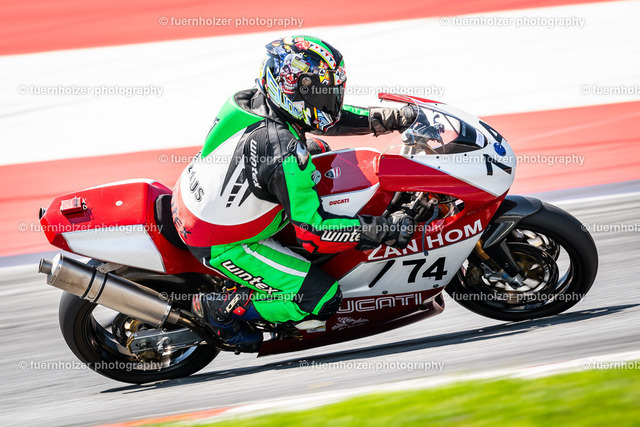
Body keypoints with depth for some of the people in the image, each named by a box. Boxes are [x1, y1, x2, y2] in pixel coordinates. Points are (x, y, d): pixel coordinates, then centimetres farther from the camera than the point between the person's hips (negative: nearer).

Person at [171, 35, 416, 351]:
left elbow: (319, 114, 11)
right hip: (220, 243, -9)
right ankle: (222, 308, 1)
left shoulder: (252, 100, -8)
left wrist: (384, 119, 4)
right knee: (322, 299, -10)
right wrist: (385, 230, -22)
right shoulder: (285, 153, -33)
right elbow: (314, 233, -29)